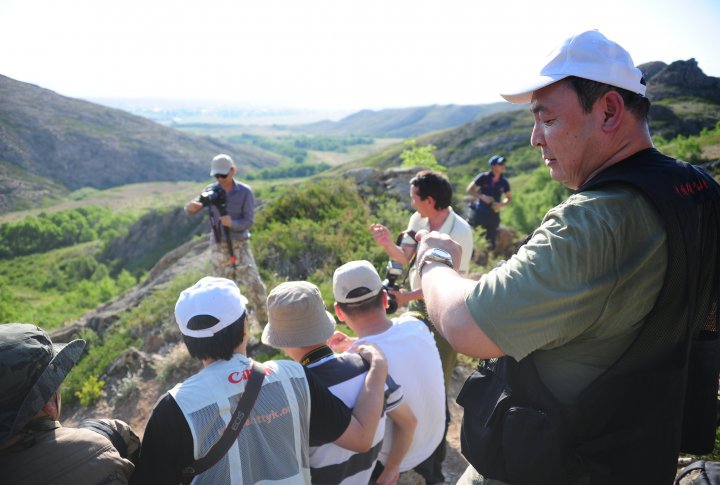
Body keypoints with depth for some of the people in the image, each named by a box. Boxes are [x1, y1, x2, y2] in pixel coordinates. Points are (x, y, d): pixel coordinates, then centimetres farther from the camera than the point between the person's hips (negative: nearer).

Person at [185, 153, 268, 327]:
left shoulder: (245, 192, -7)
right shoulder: (212, 191, -1)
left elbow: (249, 221, -9)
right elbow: (189, 210, -8)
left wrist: (232, 223, -28)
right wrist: (194, 204, -31)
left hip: (240, 245, -2)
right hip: (218, 247, 2)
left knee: (255, 285, -6)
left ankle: (266, 323, 12)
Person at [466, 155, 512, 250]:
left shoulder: (504, 182, 0)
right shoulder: (483, 177, -8)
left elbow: (509, 198, 11)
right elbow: (470, 189, -4)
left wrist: (501, 204, -10)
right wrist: (482, 196, -18)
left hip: (493, 213, 3)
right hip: (479, 211, -3)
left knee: (491, 241, 8)